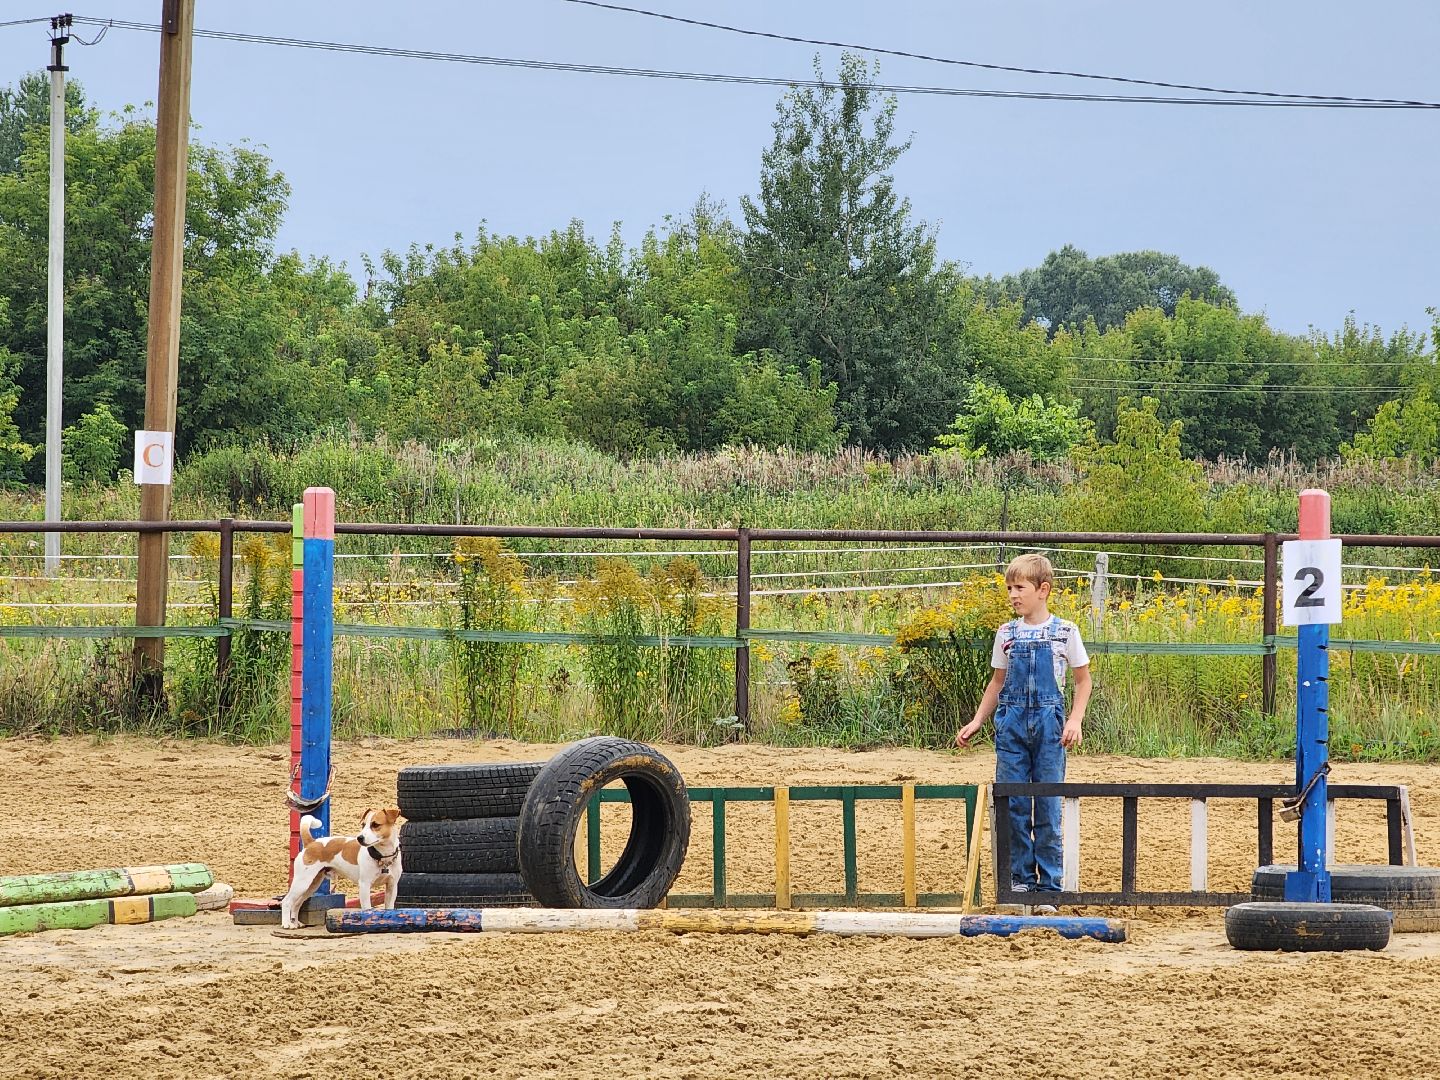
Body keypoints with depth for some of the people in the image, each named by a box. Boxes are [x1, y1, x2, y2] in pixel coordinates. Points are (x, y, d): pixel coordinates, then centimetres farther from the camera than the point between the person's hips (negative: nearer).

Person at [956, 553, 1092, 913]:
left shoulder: (1064, 632, 0)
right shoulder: (1006, 634, 7)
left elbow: (1083, 681, 6)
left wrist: (1075, 720, -7)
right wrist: (977, 721, 10)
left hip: (1048, 723, -3)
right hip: (1012, 723, 3)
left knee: (1048, 808, -1)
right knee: (1012, 805, 1)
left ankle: (1049, 888, 5)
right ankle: (1020, 879, 11)